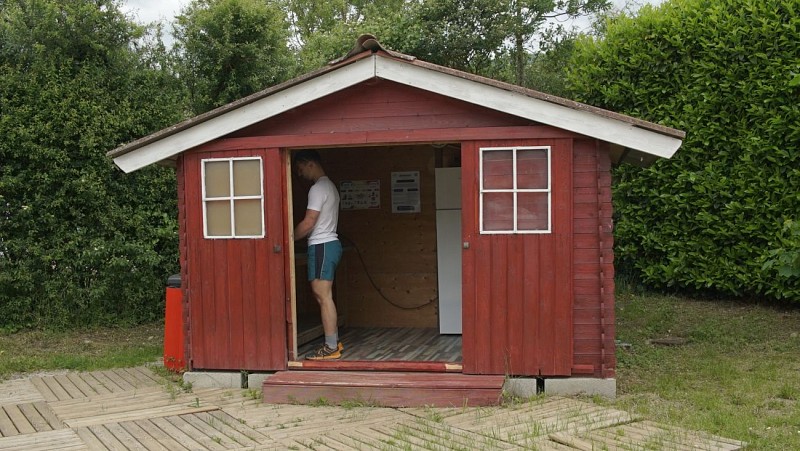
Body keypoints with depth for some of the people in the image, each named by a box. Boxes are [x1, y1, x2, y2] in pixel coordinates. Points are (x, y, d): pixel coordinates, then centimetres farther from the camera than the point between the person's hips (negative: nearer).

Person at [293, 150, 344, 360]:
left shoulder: (318, 188, -14)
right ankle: (334, 342, 17)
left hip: (322, 247, -10)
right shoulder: (329, 185, 18)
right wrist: (298, 235, 17)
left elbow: (308, 223, -17)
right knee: (323, 295, 13)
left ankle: (331, 348, -5)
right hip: (329, 243, 10)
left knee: (323, 296, -8)